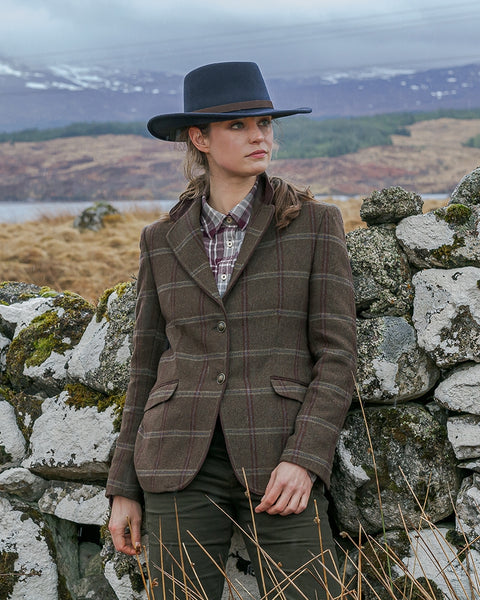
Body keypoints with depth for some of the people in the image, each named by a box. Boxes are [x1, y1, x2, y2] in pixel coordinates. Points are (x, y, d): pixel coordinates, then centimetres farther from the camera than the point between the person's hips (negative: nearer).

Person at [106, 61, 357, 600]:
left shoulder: (315, 225, 2)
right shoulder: (163, 240, 8)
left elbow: (336, 354, -1)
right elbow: (147, 366, 12)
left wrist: (304, 458, -14)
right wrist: (125, 487, 9)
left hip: (279, 467, -2)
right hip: (182, 469, 2)